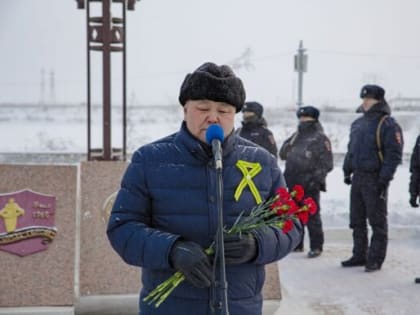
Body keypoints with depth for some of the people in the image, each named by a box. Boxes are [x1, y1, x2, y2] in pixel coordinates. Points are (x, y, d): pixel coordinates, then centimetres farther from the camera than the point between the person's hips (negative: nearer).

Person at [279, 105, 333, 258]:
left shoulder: (320, 138, -4)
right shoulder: (296, 136, 17)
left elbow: (327, 164, -9)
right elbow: (282, 154, 18)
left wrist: (316, 178, -19)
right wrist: (291, 141, 2)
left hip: (310, 185, -7)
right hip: (293, 183, 7)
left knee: (312, 216, -4)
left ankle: (316, 246, 3)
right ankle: (296, 243, 24)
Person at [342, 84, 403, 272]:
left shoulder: (388, 125, -10)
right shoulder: (358, 123, 14)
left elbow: (394, 154, -15)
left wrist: (384, 179, -19)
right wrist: (347, 170, 15)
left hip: (375, 179, -8)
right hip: (358, 177, 8)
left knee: (377, 221, 0)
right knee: (357, 220, 13)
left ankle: (375, 259, 7)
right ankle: (359, 255, 24)